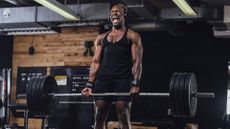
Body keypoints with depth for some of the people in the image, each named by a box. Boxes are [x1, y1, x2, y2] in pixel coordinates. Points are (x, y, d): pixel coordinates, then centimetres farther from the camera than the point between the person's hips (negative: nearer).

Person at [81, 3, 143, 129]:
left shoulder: (132, 36, 7)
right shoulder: (101, 38, 20)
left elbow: (137, 62, -2)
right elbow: (96, 62, 14)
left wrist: (135, 84, -16)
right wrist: (90, 84, 2)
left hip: (123, 80, -4)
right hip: (103, 80, 4)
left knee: (124, 119, -7)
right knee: (99, 118, 1)